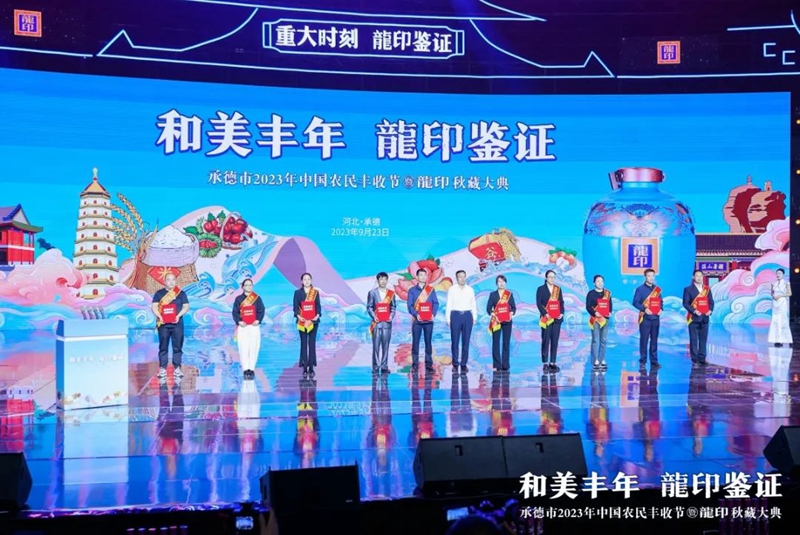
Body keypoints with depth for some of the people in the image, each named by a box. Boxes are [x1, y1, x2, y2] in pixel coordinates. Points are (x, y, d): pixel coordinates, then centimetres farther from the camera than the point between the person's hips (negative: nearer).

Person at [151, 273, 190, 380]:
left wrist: (179, 315, -12)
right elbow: (154, 306, 2)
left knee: (177, 346, 0)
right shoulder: (159, 293, 8)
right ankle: (162, 369, 3)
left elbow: (186, 306, 4)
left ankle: (177, 368, 6)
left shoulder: (181, 293, 9)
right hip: (163, 324, 0)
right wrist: (159, 316, -16)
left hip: (177, 324, 0)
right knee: (163, 347, 0)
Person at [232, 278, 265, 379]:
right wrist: (239, 321, -12)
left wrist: (258, 320, -12)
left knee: (254, 348, -3)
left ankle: (251, 369, 2)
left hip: (254, 326, 0)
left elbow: (261, 311, 4)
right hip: (242, 327, 0)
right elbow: (235, 312, 4)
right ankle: (245, 370, -3)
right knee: (243, 348, -5)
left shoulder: (257, 298, 8)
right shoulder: (238, 299, 7)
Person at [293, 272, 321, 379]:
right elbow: (295, 306, 1)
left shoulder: (316, 292, 6)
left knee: (312, 344, 1)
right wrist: (298, 315, -17)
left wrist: (317, 315, -13)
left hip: (313, 321, 1)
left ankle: (311, 368, 3)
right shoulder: (298, 292, 4)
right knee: (304, 344, 0)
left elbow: (318, 305, 5)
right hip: (302, 322, -1)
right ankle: (305, 368, 1)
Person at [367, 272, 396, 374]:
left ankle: (384, 367, 8)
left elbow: (393, 307, 12)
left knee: (385, 345, 3)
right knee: (376, 345, -2)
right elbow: (369, 307, 3)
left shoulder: (391, 293, 9)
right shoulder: (372, 292, 4)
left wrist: (391, 316, -5)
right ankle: (376, 367, 3)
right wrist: (374, 317, -10)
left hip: (387, 322, 2)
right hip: (377, 322, -2)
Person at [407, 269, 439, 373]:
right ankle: (415, 364, 2)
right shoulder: (412, 290, 7)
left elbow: (436, 303, 5)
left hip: (428, 320, 1)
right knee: (415, 342, -1)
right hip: (417, 320, -1)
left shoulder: (431, 290, 11)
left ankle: (429, 364, 6)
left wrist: (433, 314, -12)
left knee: (428, 342, 3)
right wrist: (416, 314, -17)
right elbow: (410, 305, 0)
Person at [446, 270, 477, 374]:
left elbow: (473, 305, 11)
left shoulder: (470, 290, 10)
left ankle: (464, 364, 8)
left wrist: (474, 317, 3)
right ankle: (455, 364, 5)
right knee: (455, 341, -1)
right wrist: (448, 319, -3)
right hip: (455, 315, -2)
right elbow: (449, 305, 2)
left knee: (466, 341, 2)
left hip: (467, 315, 2)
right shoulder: (452, 290, 3)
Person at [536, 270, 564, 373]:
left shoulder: (558, 289, 15)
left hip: (557, 318, 4)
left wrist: (562, 313, -4)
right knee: (546, 340, -4)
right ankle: (545, 363, -1)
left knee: (555, 341, 3)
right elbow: (538, 303, -6)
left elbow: (561, 302, 12)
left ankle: (552, 363, 8)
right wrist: (545, 314, -17)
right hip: (546, 319, -4)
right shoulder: (541, 289, 2)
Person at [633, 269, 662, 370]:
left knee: (654, 340, 5)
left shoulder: (658, 289, 14)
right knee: (644, 340, -3)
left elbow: (660, 301, 18)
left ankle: (654, 361, 9)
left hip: (656, 317, 4)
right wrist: (644, 309, -19)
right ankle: (643, 361, 2)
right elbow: (635, 302, -7)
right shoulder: (640, 289, -1)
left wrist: (660, 309, -2)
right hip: (645, 317, -4)